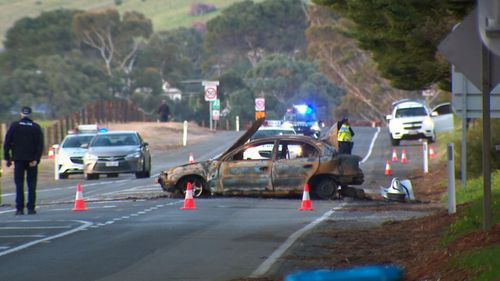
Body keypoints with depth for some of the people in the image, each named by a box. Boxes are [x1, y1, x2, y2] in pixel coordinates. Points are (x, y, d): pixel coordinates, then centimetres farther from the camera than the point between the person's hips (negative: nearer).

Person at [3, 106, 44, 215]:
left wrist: (7, 158, 3)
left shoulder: (14, 126, 1)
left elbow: (7, 143, -1)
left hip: (18, 159, 0)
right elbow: (40, 145, -4)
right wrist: (36, 159, -6)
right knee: (32, 185, 5)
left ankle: (19, 208, -3)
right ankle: (31, 208, 0)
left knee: (19, 185, 2)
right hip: (32, 160, 0)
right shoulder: (36, 127, 3)